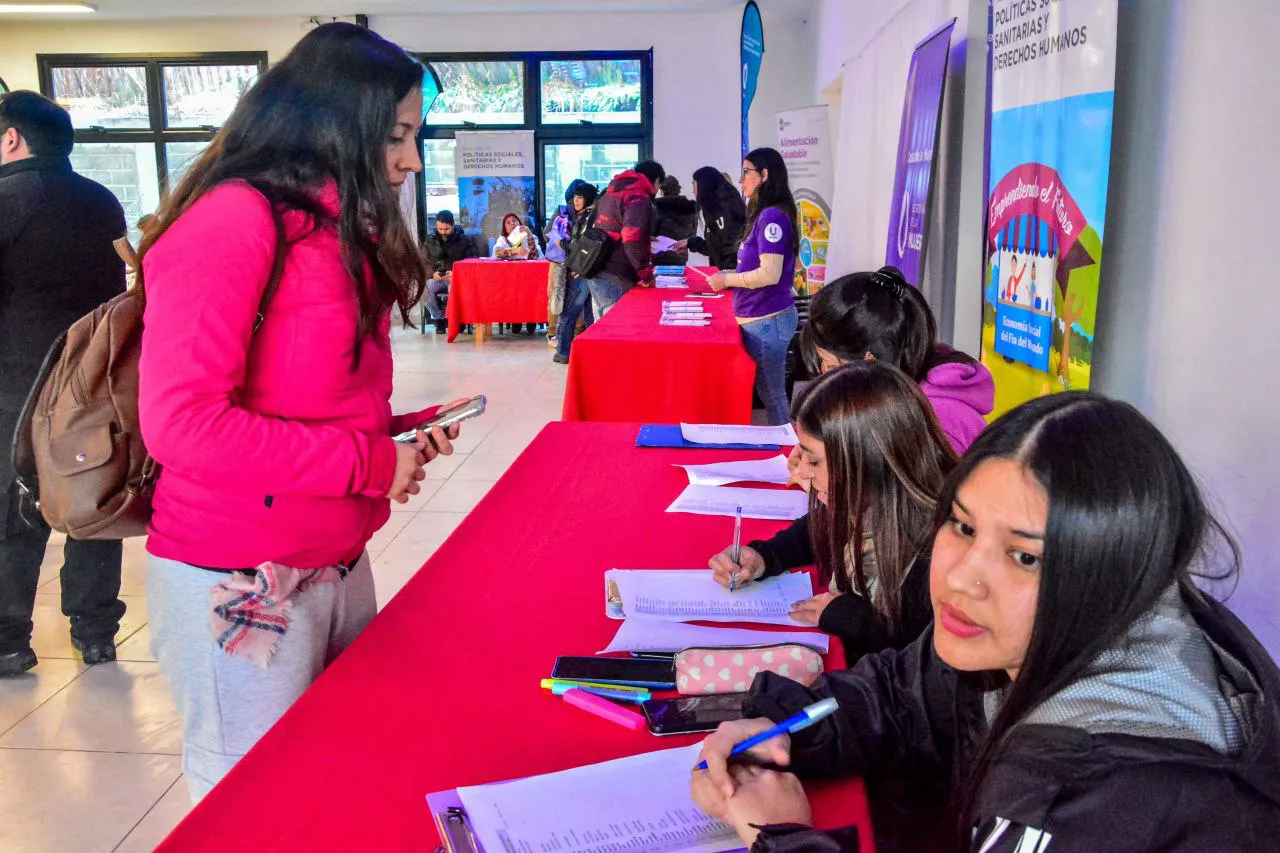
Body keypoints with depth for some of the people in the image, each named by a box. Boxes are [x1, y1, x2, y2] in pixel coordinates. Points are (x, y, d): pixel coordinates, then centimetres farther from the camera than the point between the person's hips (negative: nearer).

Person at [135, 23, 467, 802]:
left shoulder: (339, 229, 11)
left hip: (339, 564, 8)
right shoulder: (233, 218, -17)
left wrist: (391, 434, -1)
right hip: (239, 583, -8)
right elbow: (182, 421, -24)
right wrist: (369, 463, -18)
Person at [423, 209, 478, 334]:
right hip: (436, 278, 3)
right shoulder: (431, 240, 14)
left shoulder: (465, 240, 6)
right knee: (426, 289, -33)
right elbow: (425, 262, 15)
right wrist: (433, 273, -9)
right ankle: (439, 319, -10)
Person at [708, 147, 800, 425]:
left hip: (767, 320, -10)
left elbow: (770, 274, -23)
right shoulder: (765, 215, 13)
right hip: (760, 318, 10)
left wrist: (726, 280, -12)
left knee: (771, 394, -2)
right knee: (770, 391, 15)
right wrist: (730, 275, 11)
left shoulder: (772, 216, -17)